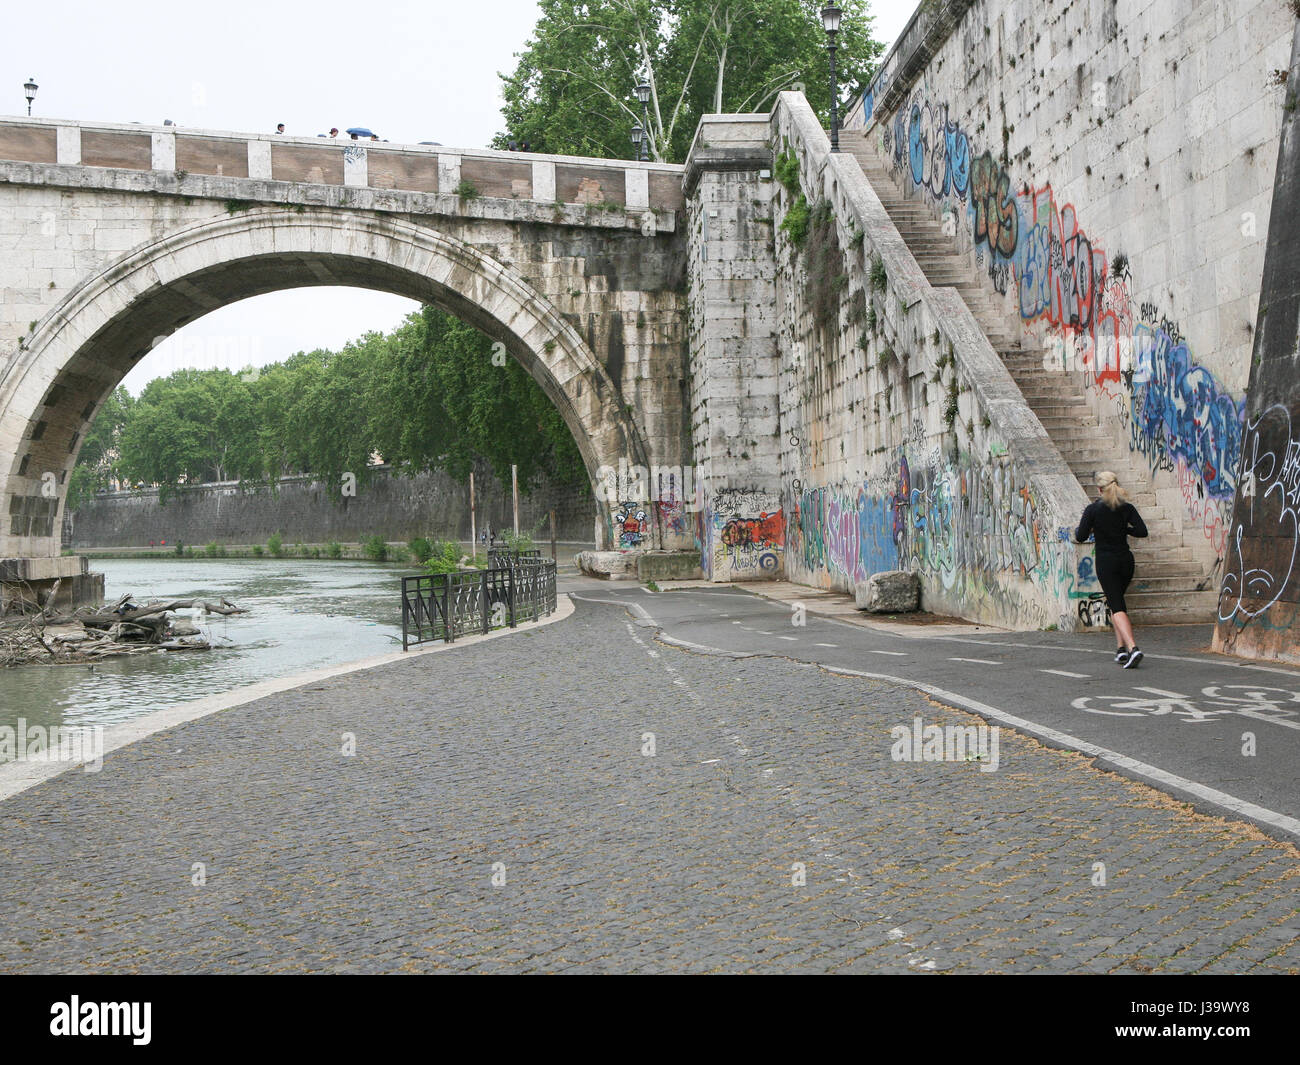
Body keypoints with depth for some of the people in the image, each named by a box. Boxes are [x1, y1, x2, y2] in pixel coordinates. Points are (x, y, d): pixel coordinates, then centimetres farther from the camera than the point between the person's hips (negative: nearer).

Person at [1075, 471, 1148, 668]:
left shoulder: (1093, 509, -7)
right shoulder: (1127, 507, 2)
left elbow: (1081, 537, -8)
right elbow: (1142, 531, -4)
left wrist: (1079, 528, 15)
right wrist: (1124, 528, 13)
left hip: (1106, 561, -4)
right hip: (1126, 559, 4)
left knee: (1117, 607, -8)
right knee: (1116, 601, 21)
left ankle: (1132, 647, -26)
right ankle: (1121, 648, 15)